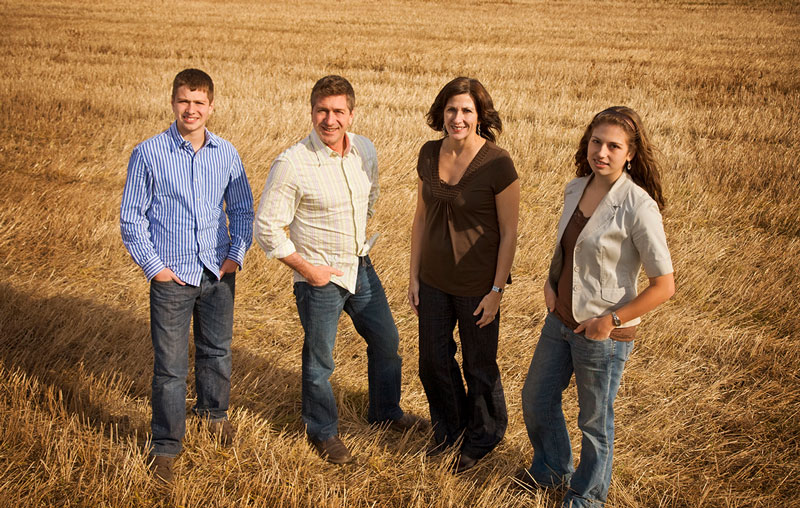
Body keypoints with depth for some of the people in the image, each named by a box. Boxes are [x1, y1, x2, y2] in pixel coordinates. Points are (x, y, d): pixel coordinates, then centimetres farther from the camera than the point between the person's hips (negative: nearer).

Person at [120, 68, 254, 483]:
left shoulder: (226, 154, 1)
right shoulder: (149, 154, -8)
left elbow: (242, 209, 12)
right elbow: (131, 217, -3)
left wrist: (236, 255, 1)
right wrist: (153, 265, -8)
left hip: (218, 274, 3)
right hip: (172, 276, -3)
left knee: (217, 351, 19)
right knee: (170, 365, 0)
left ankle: (214, 411, 45)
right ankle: (165, 445, 16)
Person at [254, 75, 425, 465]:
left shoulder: (365, 150, -3)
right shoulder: (291, 164, -22)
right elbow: (267, 227, -17)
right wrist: (307, 268, -16)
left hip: (361, 267, 6)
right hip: (319, 278, -6)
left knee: (386, 341, 19)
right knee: (319, 361, 10)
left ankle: (385, 411, 43)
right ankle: (323, 432, 33)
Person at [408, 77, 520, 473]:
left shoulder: (497, 164, -19)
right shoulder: (430, 154, -2)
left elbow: (508, 233, -13)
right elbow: (421, 217, 6)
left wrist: (496, 291, -13)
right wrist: (414, 275, 7)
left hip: (477, 285, -5)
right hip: (434, 280, 5)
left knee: (479, 366, 13)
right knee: (433, 362, 17)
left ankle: (484, 437, 38)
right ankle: (449, 427, 44)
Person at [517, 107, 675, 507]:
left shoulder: (638, 207, -22)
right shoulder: (575, 189, -1)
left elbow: (664, 285, -19)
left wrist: (611, 320, -17)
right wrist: (550, 280, 1)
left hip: (603, 334, -7)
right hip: (560, 320, 7)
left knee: (594, 421, 13)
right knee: (536, 399, 23)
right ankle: (552, 470, 49)